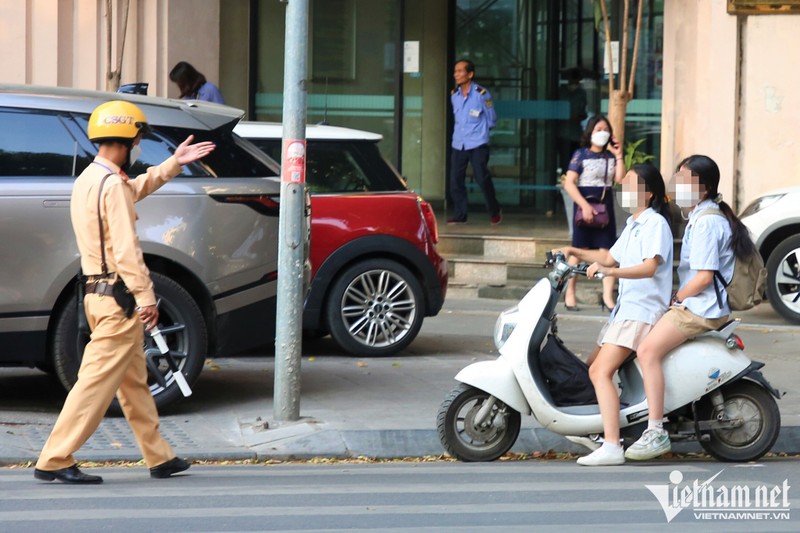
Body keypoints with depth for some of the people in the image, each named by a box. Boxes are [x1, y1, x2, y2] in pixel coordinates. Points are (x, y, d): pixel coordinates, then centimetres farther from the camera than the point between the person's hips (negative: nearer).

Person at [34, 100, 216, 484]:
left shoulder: (87, 181, 15)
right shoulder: (111, 185, -15)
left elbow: (138, 188, 34)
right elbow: (126, 248, -21)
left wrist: (174, 163, 36)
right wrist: (145, 297, -22)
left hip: (97, 292, 10)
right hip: (118, 296, -10)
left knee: (134, 381, 16)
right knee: (97, 380, -9)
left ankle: (160, 458, 24)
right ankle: (54, 460, -10)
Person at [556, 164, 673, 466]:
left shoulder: (655, 224, -11)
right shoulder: (633, 224, 20)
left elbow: (650, 267, -25)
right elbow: (611, 257, 32)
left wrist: (610, 271, -37)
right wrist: (576, 253, 19)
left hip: (642, 310, -10)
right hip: (625, 307, 10)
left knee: (601, 372, -23)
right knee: (593, 368, 16)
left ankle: (611, 447, -30)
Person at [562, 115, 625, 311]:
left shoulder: (610, 156, 10)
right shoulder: (581, 155, -4)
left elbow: (620, 179, -3)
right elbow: (569, 184, -11)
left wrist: (618, 156, -6)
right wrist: (585, 206, -20)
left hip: (605, 207, 4)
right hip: (585, 206, -4)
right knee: (579, 251, 0)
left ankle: (608, 297, 0)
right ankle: (569, 294, 10)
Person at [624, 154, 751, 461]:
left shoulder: (706, 221, -16)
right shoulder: (702, 215, 18)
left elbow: (704, 276, -21)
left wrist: (675, 298, -11)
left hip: (700, 308, -12)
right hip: (695, 305, 12)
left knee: (648, 350, -24)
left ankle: (656, 432, -27)